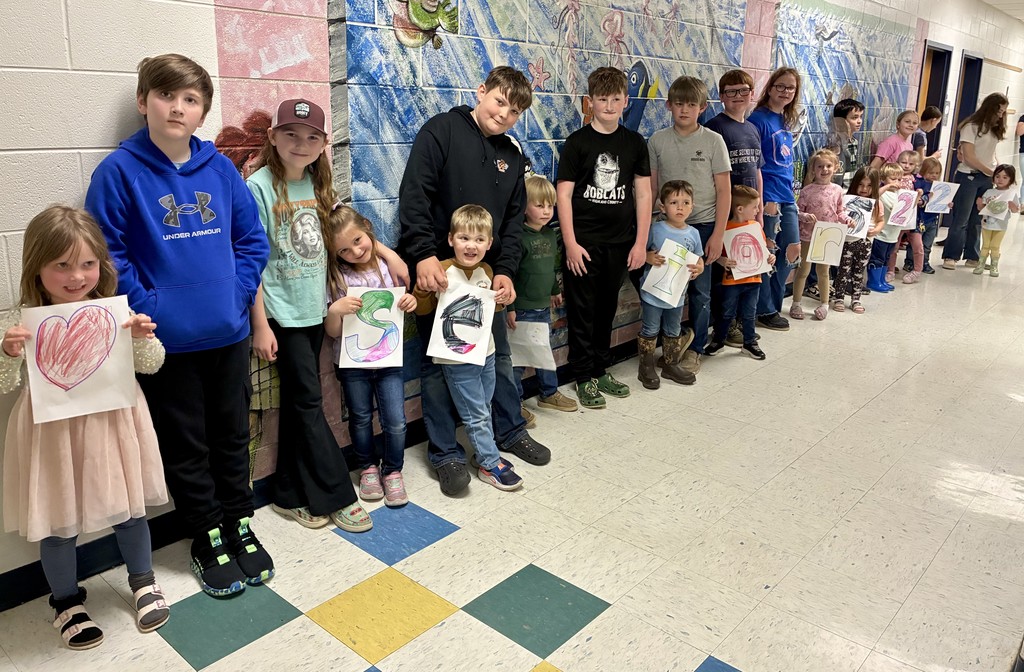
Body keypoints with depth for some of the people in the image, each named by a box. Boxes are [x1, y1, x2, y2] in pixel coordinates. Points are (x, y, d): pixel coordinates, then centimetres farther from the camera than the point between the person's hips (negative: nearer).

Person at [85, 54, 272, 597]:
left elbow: (252, 239, 5)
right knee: (185, 445, 11)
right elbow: (108, 254, -8)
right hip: (166, 342, -3)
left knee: (232, 435, 16)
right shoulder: (119, 171, -8)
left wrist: (237, 292, -6)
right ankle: (207, 538, 29)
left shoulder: (220, 168, 2)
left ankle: (240, 527, 34)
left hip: (228, 333, 3)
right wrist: (147, 308, -15)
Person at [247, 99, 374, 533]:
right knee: (308, 402, -1)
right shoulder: (259, 187, -11)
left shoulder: (317, 185, 7)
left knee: (298, 401, 13)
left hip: (314, 309, 6)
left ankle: (291, 495, 25)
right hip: (282, 313, -6)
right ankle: (338, 495, 10)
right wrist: (260, 324, -13)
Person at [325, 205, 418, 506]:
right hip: (352, 363, -1)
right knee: (361, 419, 16)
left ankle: (393, 470, 24)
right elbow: (333, 332, -8)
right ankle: (368, 467, 38)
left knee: (396, 421, 0)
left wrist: (411, 303, -11)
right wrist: (335, 311, -28)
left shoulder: (387, 266, -4)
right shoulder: (336, 279, -10)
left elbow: (401, 307, 12)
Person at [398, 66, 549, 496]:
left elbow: (513, 221, 9)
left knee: (499, 355, 15)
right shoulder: (441, 131, -7)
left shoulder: (512, 156, 10)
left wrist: (505, 271, -5)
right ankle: (445, 452, 17)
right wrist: (423, 255, -24)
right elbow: (413, 196, -15)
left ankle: (510, 431, 34)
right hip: (436, 271, -5)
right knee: (437, 361, 3)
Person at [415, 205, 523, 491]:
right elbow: (422, 308, -10)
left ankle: (486, 453, 35)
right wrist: (422, 289, -28)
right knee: (476, 415, 3)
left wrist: (500, 302, -4)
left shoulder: (487, 271, 3)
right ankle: (491, 464, 15)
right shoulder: (441, 272, -16)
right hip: (457, 359, -6)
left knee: (484, 411, 19)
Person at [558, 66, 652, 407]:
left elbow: (643, 192, 6)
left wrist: (641, 242, 1)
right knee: (582, 311, 4)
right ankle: (584, 378, 16)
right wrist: (570, 243, -12)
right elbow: (563, 193, -6)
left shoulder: (634, 142, 5)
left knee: (607, 309, 14)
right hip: (584, 243, -3)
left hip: (619, 243, 3)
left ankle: (601, 370, 28)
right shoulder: (578, 142, -4)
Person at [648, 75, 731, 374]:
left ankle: (694, 350, 20)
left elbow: (724, 190, -3)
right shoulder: (657, 141, 2)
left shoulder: (713, 141, -3)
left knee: (700, 290, 6)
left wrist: (718, 234, -8)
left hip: (703, 225, -1)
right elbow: (651, 187, 7)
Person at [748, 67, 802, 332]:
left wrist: (789, 191, 14)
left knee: (792, 249, 11)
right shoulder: (759, 119, -11)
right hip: (768, 197, -9)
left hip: (786, 196, 9)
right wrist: (764, 200, -18)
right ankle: (765, 311, 14)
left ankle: (773, 305, 25)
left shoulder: (787, 120, 14)